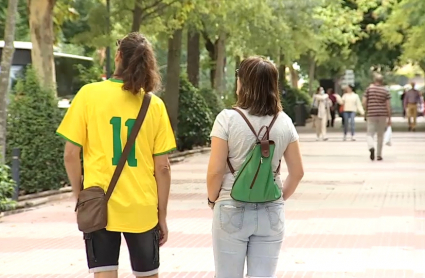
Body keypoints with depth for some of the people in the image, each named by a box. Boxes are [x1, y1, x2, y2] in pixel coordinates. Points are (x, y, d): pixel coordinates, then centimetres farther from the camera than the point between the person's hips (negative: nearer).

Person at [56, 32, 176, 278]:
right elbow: (162, 167, -2)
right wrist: (163, 215, 8)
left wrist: (80, 197, 8)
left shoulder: (89, 94, -6)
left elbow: (71, 154, -6)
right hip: (142, 209, 1)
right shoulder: (155, 105, -3)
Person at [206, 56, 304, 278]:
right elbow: (297, 172, 5)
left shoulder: (228, 119, -11)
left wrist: (212, 200, 5)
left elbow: (215, 171, -11)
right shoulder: (284, 122, 1)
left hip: (232, 211, -3)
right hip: (271, 212, 3)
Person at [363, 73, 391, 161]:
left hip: (371, 114, -1)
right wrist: (389, 118, 3)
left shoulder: (369, 88, -1)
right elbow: (388, 105, -2)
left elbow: (364, 102, -4)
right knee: (380, 135, 13)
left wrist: (367, 110, 15)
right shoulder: (385, 91, 0)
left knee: (370, 134, 3)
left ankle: (371, 147, -28)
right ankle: (379, 155, 16)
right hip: (382, 114, 1)